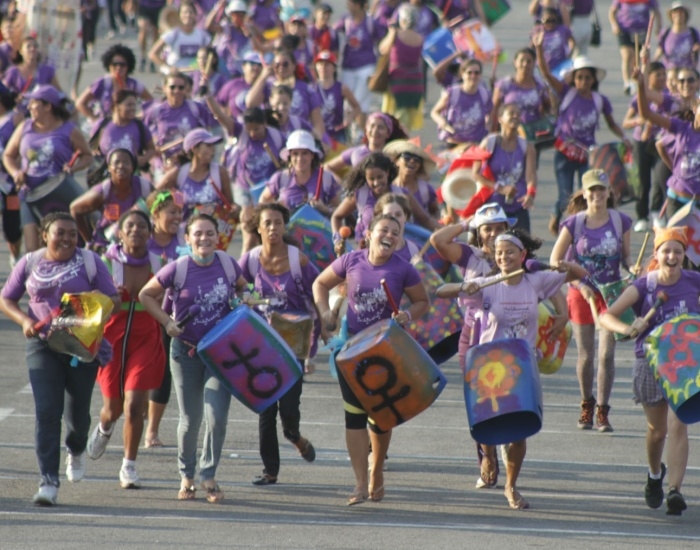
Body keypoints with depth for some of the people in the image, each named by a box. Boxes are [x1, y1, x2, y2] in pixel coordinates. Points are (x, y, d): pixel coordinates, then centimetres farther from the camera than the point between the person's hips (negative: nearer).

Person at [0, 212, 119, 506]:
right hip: (43, 346, 0)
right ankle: (48, 481, -11)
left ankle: (76, 451, 43)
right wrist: (25, 320, -9)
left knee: (78, 412, 8)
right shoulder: (30, 263, 4)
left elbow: (113, 299, 1)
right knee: (47, 412, -10)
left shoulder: (89, 262, 0)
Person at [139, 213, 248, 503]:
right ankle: (186, 475, 28)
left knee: (217, 417, -10)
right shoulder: (178, 269, -12)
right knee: (190, 420, 7)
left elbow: (242, 288, 18)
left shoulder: (228, 264, -4)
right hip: (187, 350, -1)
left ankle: (208, 475, 7)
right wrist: (167, 322, -10)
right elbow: (146, 295, -1)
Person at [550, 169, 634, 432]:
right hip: (582, 293, 0)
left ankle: (602, 411, 5)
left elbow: (626, 256, 8)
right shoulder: (574, 223, -6)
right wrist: (579, 284, -12)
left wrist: (633, 267, -15)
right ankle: (586, 405, 28)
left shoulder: (621, 221, -2)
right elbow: (555, 261, -3)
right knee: (585, 356, 5)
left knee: (606, 355, -7)